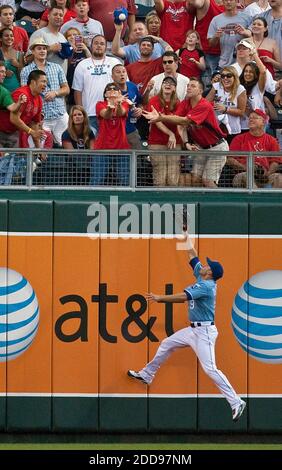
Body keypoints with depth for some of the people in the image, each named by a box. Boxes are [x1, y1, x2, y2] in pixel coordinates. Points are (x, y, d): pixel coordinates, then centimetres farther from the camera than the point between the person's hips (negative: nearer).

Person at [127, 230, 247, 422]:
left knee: (210, 369, -17)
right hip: (193, 330, 10)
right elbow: (192, 254, 16)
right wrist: (186, 233, 18)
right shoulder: (202, 279, 8)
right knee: (166, 345, 20)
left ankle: (236, 402, -18)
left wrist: (160, 298, -20)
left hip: (204, 332, -10)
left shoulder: (206, 286, -18)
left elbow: (183, 297, -26)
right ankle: (147, 375, 36)